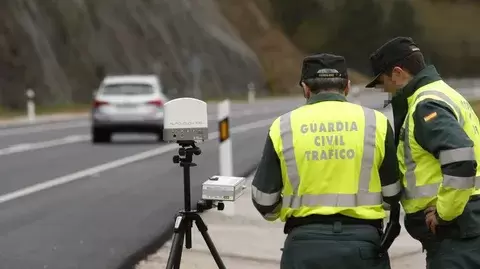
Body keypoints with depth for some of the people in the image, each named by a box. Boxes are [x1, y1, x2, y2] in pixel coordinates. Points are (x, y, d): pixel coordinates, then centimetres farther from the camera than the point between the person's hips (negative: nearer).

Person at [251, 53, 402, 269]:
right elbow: (393, 193, 4)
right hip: (361, 243, 0)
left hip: (305, 244, 0)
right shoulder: (375, 122, -1)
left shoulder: (283, 127, 0)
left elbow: (264, 199, 3)